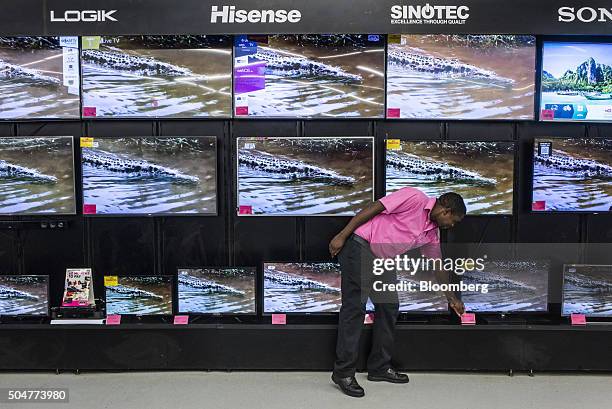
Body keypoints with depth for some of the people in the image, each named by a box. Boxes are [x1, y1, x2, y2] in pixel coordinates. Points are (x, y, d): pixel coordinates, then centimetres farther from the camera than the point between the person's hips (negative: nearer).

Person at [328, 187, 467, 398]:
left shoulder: (432, 232, 12)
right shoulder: (414, 198, -13)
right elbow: (374, 208, -16)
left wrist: (452, 298, 33)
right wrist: (342, 236, -18)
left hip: (382, 260, 9)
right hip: (359, 247, -9)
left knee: (389, 307, 9)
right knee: (355, 307, -10)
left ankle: (380, 367, 19)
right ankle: (343, 372, -5)